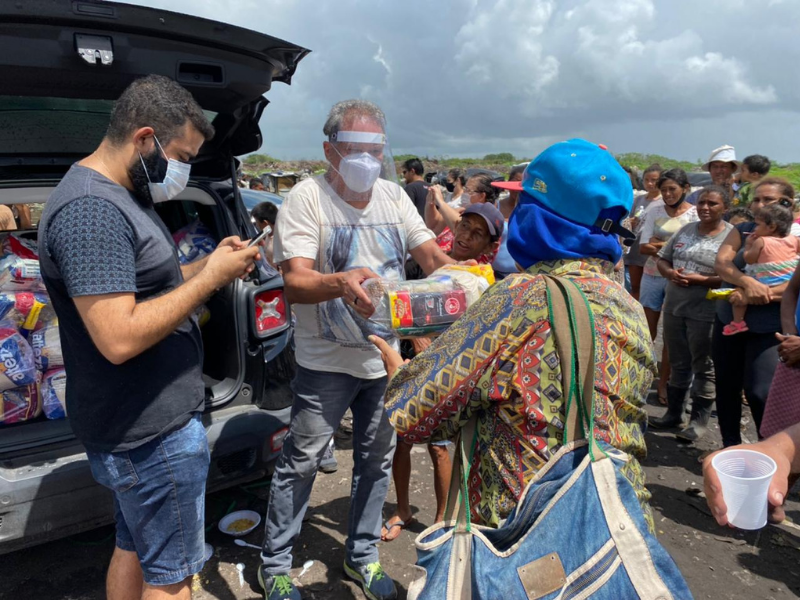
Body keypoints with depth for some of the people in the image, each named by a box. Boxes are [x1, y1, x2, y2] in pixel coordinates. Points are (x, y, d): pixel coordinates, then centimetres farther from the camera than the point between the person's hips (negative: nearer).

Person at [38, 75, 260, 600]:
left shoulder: (120, 196, 10)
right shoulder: (91, 209, -23)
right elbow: (119, 338, -29)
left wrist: (211, 263, 3)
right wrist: (210, 278, -21)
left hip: (139, 422, 10)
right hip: (153, 433, -10)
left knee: (134, 551, 24)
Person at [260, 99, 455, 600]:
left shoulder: (393, 196, 3)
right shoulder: (307, 198, -12)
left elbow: (434, 258, 2)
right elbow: (295, 283, -21)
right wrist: (340, 282, -41)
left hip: (385, 356, 5)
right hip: (327, 362, -5)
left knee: (377, 462, 17)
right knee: (300, 463, 5)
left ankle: (362, 556, 38)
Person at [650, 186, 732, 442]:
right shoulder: (685, 230, 10)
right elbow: (662, 259, 12)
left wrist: (700, 280, -22)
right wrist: (670, 273, -9)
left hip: (705, 312, -6)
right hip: (674, 307, 6)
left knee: (703, 366, 5)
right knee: (678, 363, 16)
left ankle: (699, 419, 17)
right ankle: (673, 412, 29)